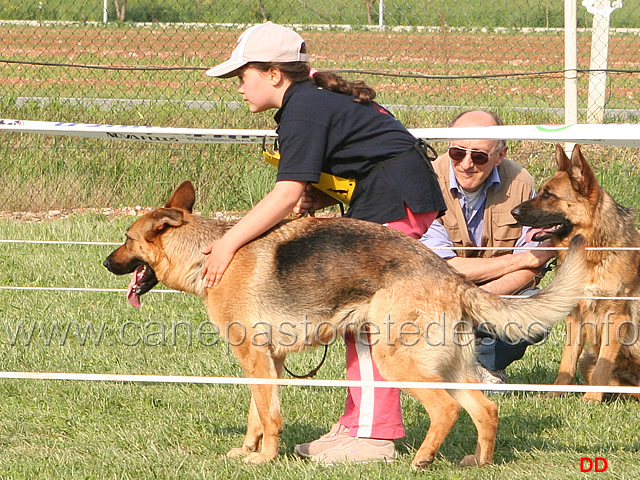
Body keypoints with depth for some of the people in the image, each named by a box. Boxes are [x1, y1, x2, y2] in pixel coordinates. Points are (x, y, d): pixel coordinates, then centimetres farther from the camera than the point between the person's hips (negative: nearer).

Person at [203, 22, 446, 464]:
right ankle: (358, 425, 13)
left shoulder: (304, 110, -14)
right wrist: (321, 197, -2)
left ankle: (373, 435, -13)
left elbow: (288, 195, -22)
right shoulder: (314, 100, 18)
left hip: (394, 196, -11)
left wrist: (229, 242, -22)